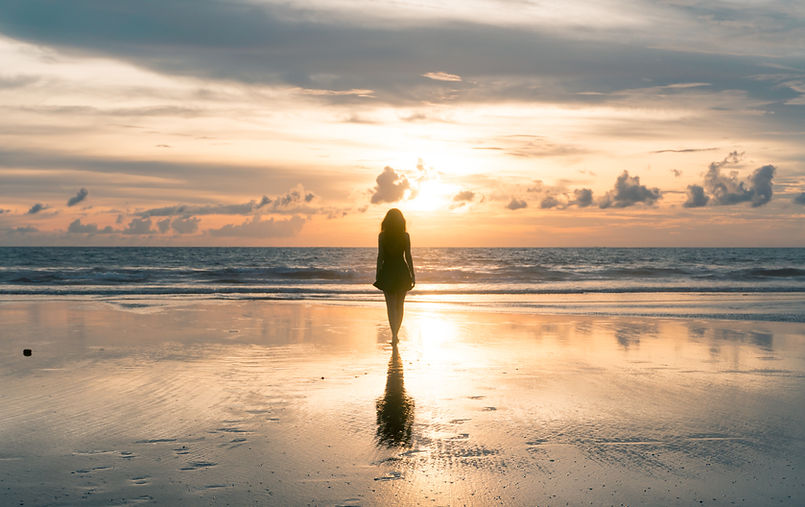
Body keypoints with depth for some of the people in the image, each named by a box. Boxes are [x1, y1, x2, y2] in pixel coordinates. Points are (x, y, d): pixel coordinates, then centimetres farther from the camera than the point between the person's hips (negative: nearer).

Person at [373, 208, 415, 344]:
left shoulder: (382, 236, -4)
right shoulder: (405, 236, -2)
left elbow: (380, 256, -5)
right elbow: (408, 256, -2)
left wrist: (377, 275, 2)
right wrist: (412, 275, 3)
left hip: (387, 271, -1)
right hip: (402, 272, 1)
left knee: (391, 306, 0)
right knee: (399, 306, 14)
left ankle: (394, 334, -15)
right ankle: (396, 334, 19)